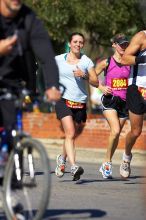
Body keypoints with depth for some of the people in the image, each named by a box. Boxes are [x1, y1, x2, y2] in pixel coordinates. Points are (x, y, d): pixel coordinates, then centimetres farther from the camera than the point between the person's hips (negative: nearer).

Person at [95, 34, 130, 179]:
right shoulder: (107, 62, -1)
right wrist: (101, 87, -9)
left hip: (124, 101, 4)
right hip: (109, 100, -4)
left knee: (116, 134, 6)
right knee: (115, 130, -21)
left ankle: (106, 165, 19)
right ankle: (107, 161, -5)